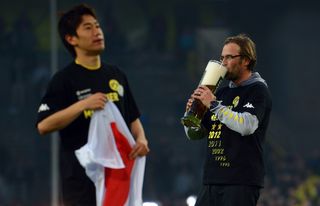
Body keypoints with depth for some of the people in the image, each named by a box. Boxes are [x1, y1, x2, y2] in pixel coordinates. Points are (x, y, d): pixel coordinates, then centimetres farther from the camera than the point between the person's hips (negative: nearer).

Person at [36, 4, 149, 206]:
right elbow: (43, 125, -15)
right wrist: (83, 104, -24)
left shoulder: (116, 75, 14)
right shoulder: (64, 79, -5)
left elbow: (132, 117, 22)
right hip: (81, 179, -6)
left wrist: (141, 138, 0)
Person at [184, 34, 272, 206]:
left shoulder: (258, 90, -2)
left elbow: (247, 125, -20)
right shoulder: (222, 92, 20)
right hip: (212, 180, 7)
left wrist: (214, 104, -15)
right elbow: (195, 134, 23)